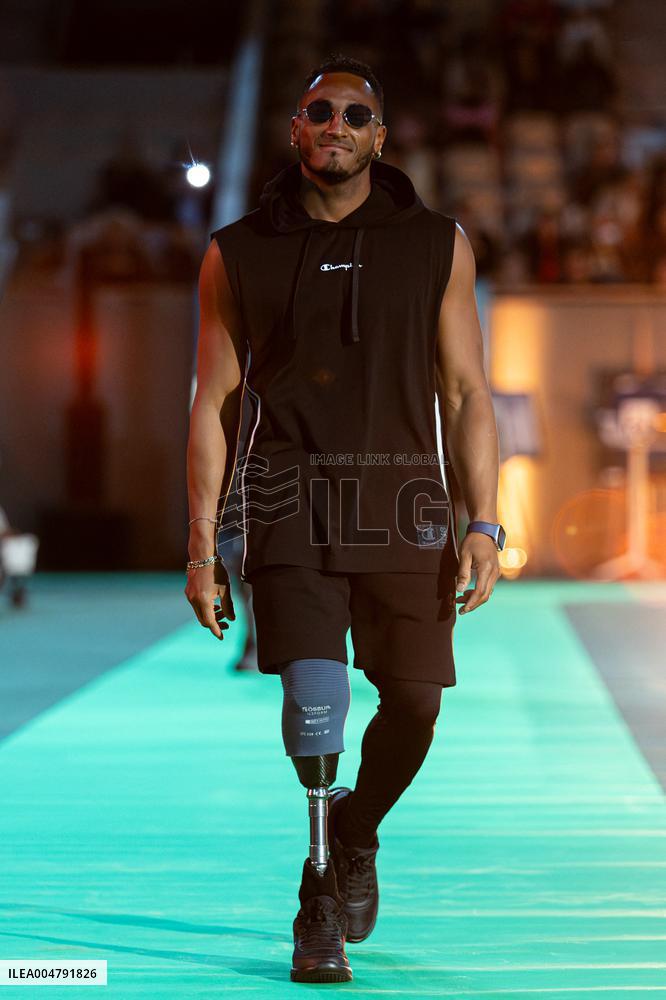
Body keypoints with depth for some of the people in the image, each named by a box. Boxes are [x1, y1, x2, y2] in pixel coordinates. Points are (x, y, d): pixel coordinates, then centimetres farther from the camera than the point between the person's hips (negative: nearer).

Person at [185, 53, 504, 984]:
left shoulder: (438, 245, 8)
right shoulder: (237, 254, 8)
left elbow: (467, 394, 8)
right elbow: (214, 405, 9)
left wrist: (484, 525, -1)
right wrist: (202, 543, 3)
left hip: (401, 503, 1)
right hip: (289, 505, -1)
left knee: (412, 704, -2)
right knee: (315, 700, -15)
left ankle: (357, 837, 30)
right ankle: (323, 897, 6)